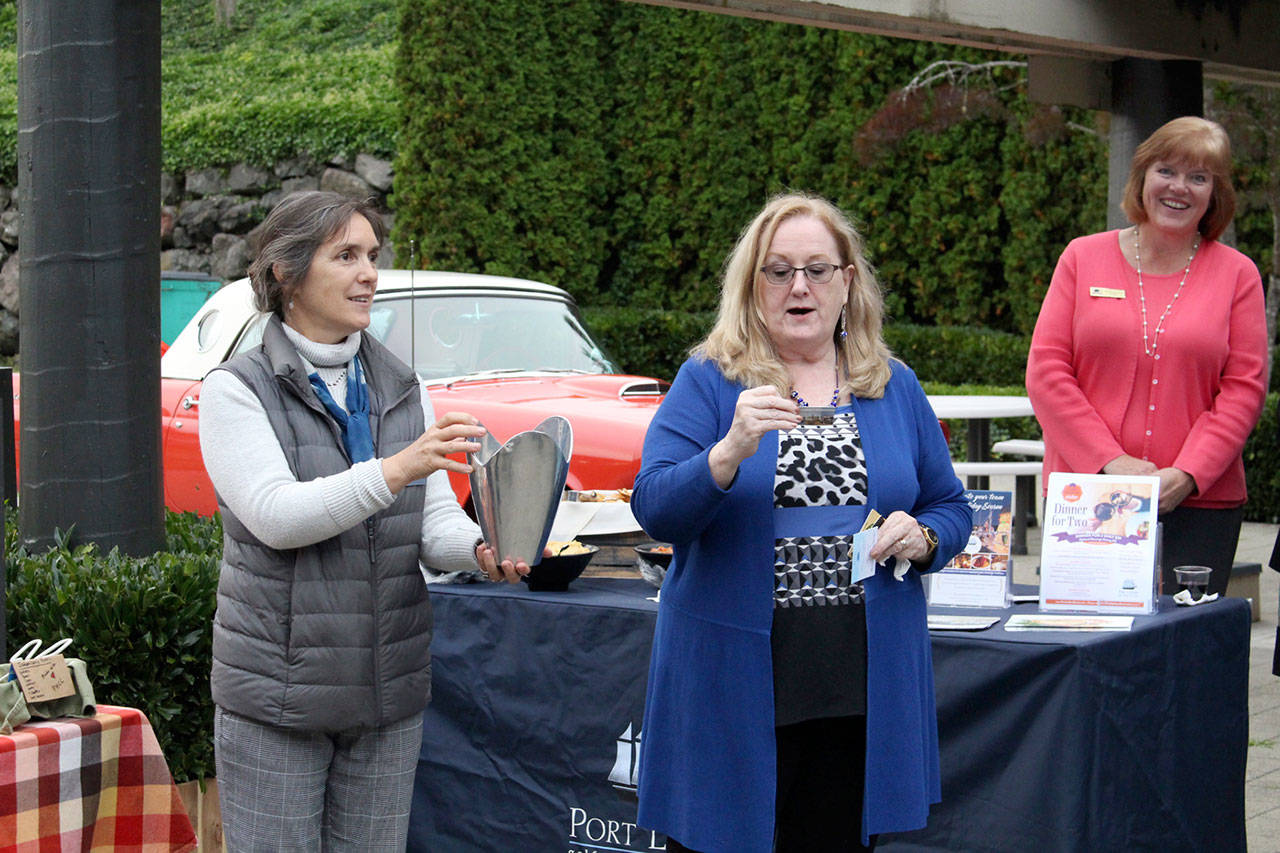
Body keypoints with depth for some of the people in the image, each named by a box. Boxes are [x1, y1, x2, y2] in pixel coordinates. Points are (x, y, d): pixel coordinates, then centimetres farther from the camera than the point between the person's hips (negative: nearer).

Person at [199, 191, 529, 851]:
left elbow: (435, 520, 3)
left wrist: (480, 550, -20)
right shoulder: (237, 390, -6)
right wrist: (395, 470, -30)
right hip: (275, 697, -4)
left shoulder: (401, 389, 9)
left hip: (389, 696, 4)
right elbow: (275, 517, -19)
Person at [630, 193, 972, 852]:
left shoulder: (896, 388, 11)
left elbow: (951, 507, 17)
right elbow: (654, 509, -10)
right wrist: (731, 451, -27)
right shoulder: (707, 382, 1)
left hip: (863, 685, 3)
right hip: (731, 680, -3)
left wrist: (922, 539, -5)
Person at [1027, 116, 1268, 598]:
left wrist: (1186, 475, -11)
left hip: (1199, 501, 0)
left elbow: (1244, 389, 3)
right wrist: (1111, 462, -8)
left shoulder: (1236, 274, 8)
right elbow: (1046, 371, 3)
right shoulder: (1083, 259, 9)